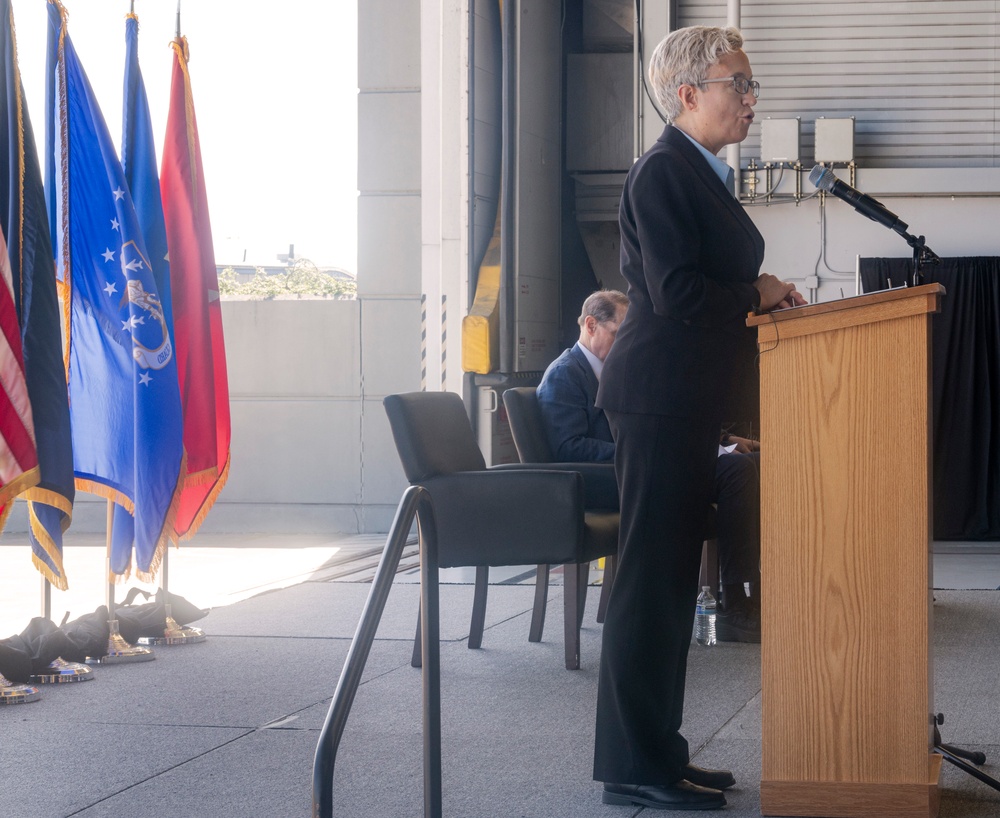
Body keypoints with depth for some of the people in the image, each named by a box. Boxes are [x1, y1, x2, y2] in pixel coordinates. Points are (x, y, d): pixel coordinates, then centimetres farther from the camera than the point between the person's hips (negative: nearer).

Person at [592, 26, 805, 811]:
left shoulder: (700, 173, 17)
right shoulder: (662, 172, -13)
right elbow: (676, 293, -21)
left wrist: (763, 295, 6)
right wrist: (758, 295, -8)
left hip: (687, 400, 10)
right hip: (660, 394, -10)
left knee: (671, 577, 13)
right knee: (652, 577, -6)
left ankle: (656, 753, 21)